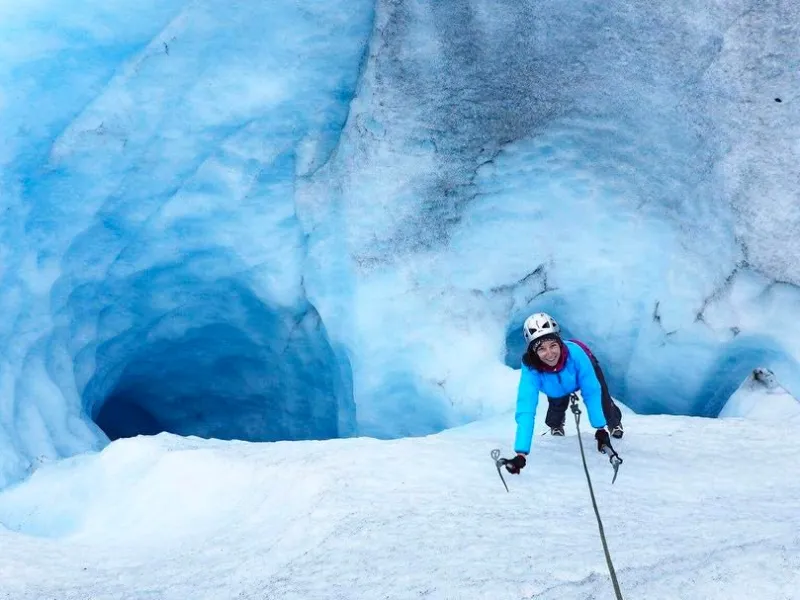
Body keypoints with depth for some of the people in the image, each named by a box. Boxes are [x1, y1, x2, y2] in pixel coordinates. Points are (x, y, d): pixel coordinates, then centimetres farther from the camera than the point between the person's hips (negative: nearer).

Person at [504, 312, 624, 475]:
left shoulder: (575, 353, -46)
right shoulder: (530, 368, -44)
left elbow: (591, 392, -33)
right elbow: (525, 409, -48)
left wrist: (600, 429, -30)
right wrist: (521, 454, -56)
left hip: (585, 369, -1)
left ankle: (615, 422, 42)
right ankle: (556, 425, 33)